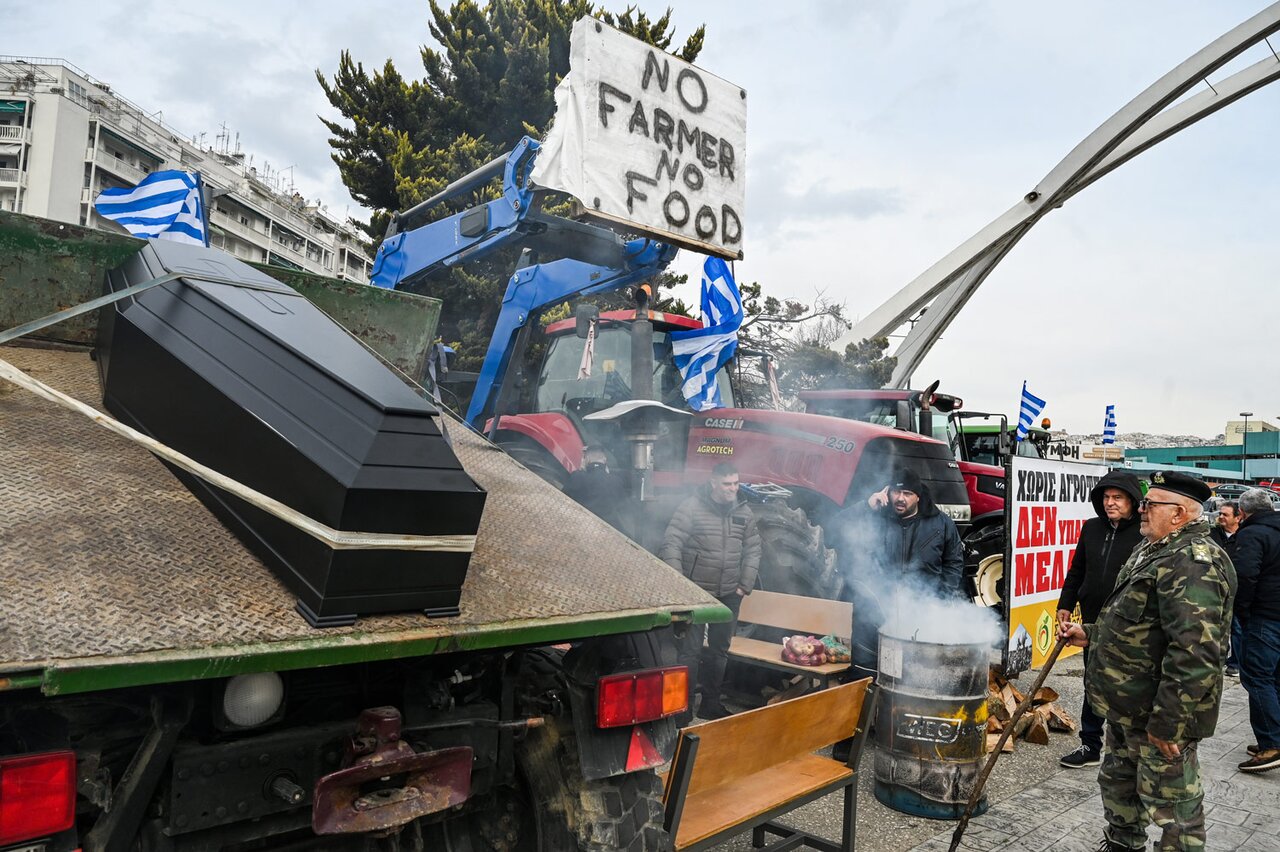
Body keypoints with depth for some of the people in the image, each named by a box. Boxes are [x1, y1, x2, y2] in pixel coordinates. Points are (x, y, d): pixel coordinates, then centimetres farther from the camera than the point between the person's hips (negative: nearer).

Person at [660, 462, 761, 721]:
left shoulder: (743, 512, 5)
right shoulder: (691, 507, -10)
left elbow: (753, 550, 13)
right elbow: (671, 545, -11)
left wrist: (745, 586, 6)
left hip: (729, 595, 5)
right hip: (697, 591, -5)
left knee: (720, 651, 15)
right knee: (690, 651, -4)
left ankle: (711, 704, 29)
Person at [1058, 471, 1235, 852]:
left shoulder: (1193, 561, -23)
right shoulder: (1153, 550, 12)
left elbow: (1195, 653, -30)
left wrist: (1166, 722, -28)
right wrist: (1091, 635, 16)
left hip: (1158, 712, -11)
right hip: (1127, 707, 11)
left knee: (1172, 805, 2)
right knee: (1118, 781, 25)